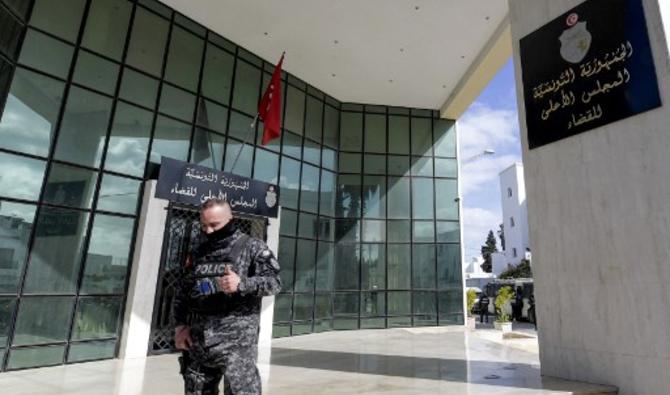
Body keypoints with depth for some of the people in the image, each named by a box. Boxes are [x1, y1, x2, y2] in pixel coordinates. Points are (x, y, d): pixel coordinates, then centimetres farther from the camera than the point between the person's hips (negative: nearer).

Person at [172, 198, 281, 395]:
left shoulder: (252, 247, -2)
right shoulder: (197, 253, 14)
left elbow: (274, 281, -9)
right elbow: (181, 291, 18)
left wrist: (242, 284, -24)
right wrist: (180, 325, 6)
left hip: (236, 338, -5)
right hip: (197, 338, 6)